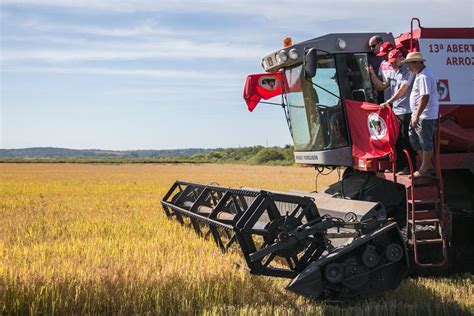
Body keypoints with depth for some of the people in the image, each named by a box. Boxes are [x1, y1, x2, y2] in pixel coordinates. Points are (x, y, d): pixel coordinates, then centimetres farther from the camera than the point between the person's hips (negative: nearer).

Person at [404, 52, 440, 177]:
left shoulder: (424, 76, -19)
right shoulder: (420, 74, 14)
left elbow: (425, 97, -25)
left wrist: (416, 116, -25)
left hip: (425, 116, -11)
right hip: (419, 115, 11)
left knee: (426, 143, 1)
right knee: (413, 138, 16)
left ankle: (425, 168, 12)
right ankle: (428, 165, 25)